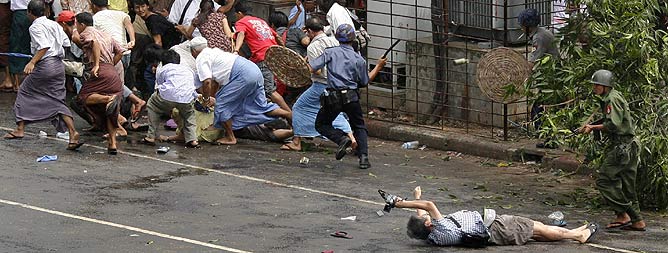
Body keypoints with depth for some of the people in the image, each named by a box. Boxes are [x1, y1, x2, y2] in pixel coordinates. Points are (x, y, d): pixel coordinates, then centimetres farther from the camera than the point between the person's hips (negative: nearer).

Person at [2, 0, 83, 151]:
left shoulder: (35, 27, -9)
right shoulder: (54, 24, 12)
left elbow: (44, 46, -22)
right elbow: (66, 43, 12)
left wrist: (32, 62, -25)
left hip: (44, 65, -6)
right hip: (59, 65, 6)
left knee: (25, 92, 14)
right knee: (58, 100, 6)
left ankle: (20, 129, 19)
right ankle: (72, 133, -12)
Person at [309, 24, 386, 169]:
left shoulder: (330, 53, 0)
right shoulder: (359, 59, 4)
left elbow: (311, 69, -8)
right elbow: (365, 82, 14)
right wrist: (378, 67, 24)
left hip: (333, 97, -2)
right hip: (352, 97, 2)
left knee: (321, 124, 16)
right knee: (359, 127, 17)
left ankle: (341, 138, -10)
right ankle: (363, 156, 0)